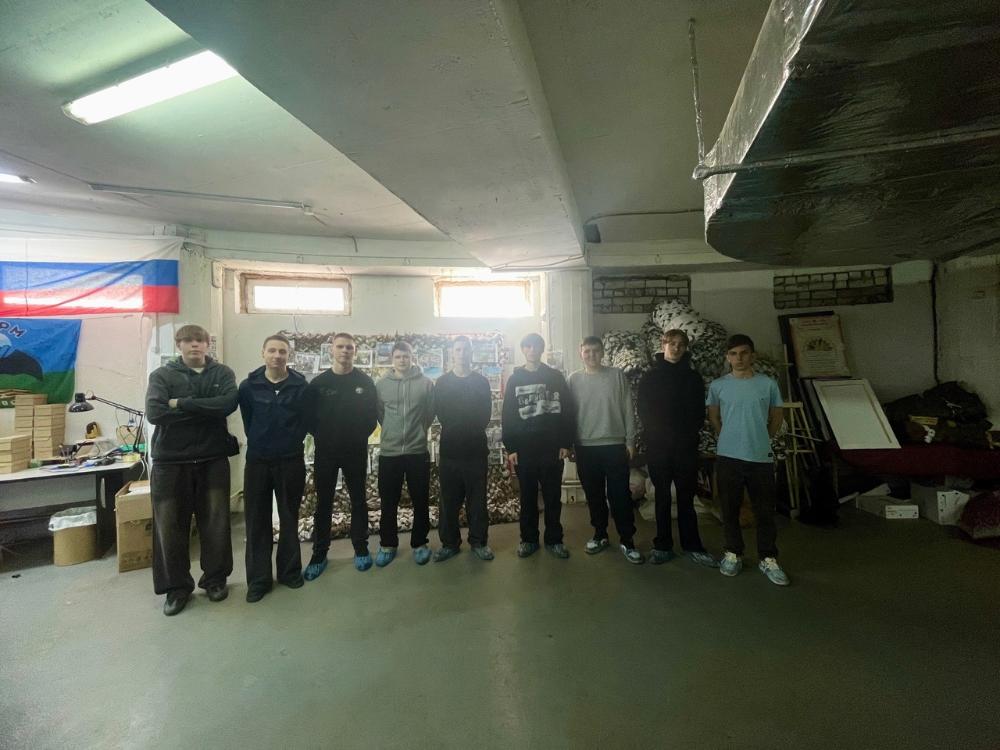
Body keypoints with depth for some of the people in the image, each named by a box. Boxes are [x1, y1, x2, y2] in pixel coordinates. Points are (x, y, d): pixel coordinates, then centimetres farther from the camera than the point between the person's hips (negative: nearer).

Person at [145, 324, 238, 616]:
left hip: (213, 459, 0)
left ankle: (215, 578, 26)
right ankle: (177, 587, 24)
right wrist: (207, 410, -14)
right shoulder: (161, 375, 2)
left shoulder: (222, 373, 3)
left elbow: (229, 403, -15)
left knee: (216, 522, 8)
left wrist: (182, 404, -16)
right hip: (170, 461, 0)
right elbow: (154, 413, -14)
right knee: (170, 525, 6)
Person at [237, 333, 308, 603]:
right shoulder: (249, 386, -4)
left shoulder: (301, 385, -6)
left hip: (291, 461, -1)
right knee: (257, 521, 7)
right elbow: (247, 420, 8)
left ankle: (290, 570, 26)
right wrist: (259, 441, 10)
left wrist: (293, 440, 3)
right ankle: (259, 578, 19)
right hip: (257, 461, 1)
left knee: (289, 518, 11)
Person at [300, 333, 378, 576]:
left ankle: (361, 549, 22)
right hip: (325, 451, 1)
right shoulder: (318, 382, 1)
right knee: (323, 503, 9)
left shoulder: (365, 382, -1)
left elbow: (372, 413, 1)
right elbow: (307, 414, 2)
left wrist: (361, 435, -6)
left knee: (358, 501, 10)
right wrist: (320, 435, -3)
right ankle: (319, 554, 21)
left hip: (356, 451, 0)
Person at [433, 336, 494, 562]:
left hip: (476, 449, 0)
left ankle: (479, 542, 21)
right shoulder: (442, 383, 7)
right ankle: (450, 543, 20)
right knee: (449, 500, 7)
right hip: (449, 450, 0)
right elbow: (441, 415, -1)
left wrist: (456, 425, -4)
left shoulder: (481, 382, 6)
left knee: (477, 499, 7)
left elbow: (484, 417, 0)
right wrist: (469, 425, -3)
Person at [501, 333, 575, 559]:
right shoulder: (514, 379, 5)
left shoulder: (556, 376, 5)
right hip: (524, 448, 0)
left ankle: (554, 539, 21)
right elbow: (507, 416, 2)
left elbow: (566, 411, 2)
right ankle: (528, 539, 22)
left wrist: (566, 443, -4)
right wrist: (510, 448, -4)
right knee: (528, 496, 10)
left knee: (553, 496, 8)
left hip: (552, 447, 0)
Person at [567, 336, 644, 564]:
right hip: (585, 447, 2)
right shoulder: (573, 379, 3)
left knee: (620, 495, 2)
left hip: (615, 445, -1)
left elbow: (627, 409, 1)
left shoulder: (617, 375, 0)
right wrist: (569, 444, 3)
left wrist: (630, 440, -1)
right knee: (594, 495, 12)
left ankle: (627, 541, 14)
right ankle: (600, 535, 27)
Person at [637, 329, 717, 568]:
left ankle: (692, 547, 16)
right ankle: (663, 546, 14)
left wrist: (688, 434, -5)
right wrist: (657, 434, -7)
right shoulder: (649, 377, 5)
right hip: (658, 446, -1)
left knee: (686, 497, 6)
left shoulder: (693, 378, 9)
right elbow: (644, 413, 2)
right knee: (662, 497, 6)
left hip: (686, 446, 1)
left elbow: (699, 412, 7)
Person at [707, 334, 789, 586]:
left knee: (765, 511, 7)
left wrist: (760, 440, 12)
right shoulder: (717, 385, -1)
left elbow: (776, 418, 11)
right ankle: (733, 554, 24)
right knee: (730, 509, 9)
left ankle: (768, 559, 21)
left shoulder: (768, 384, 0)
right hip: (728, 457, 0)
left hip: (761, 457, 0)